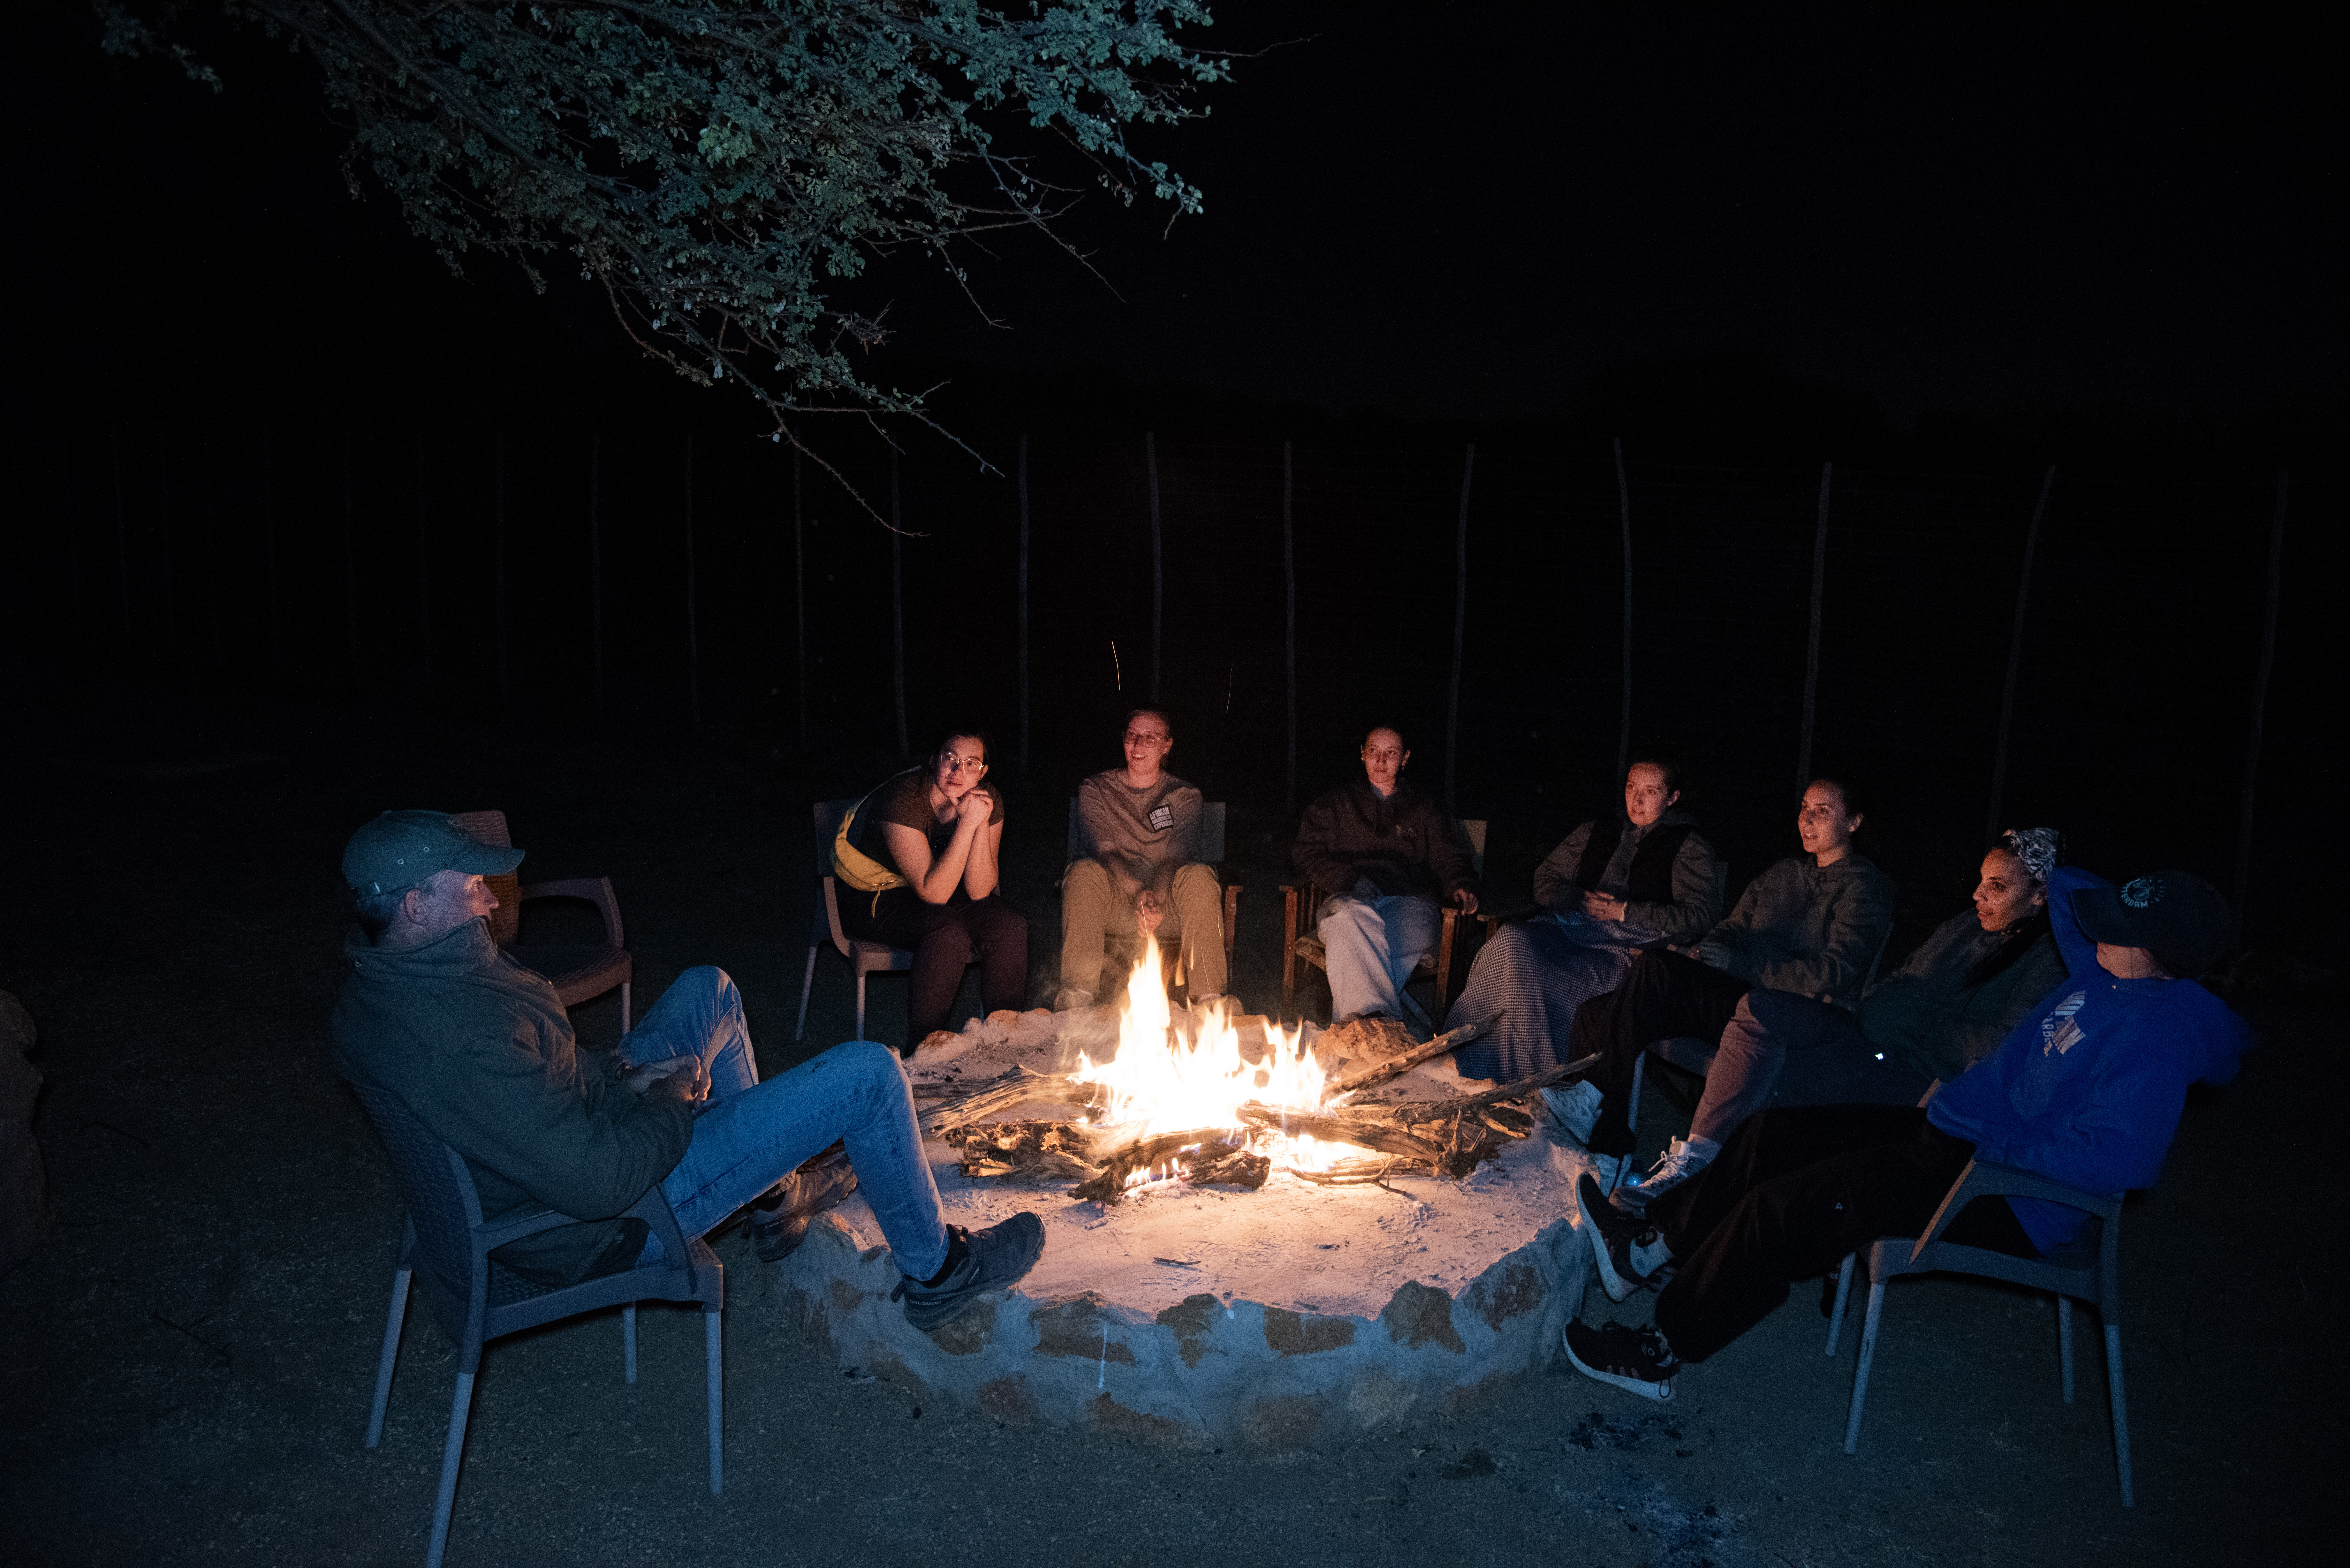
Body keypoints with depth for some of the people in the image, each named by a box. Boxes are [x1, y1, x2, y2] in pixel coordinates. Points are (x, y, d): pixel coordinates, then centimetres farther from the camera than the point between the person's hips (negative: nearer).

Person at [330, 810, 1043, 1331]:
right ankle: (937, 1272, 14)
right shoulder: (462, 1033, -36)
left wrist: (617, 1080, 0)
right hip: (611, 1221, -10)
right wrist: (674, 1097, -16)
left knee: (709, 992, 24)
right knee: (868, 1074, -10)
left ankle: (774, 1193, 35)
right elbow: (598, 1182, -34)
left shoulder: (370, 993, -4)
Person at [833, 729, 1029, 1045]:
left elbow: (978, 891, -16)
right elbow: (933, 893, -32)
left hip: (939, 889, 6)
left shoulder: (986, 800, -12)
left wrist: (982, 824, -29)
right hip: (875, 899, -6)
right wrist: (967, 824, -37)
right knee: (949, 934, -33)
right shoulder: (903, 800, -29)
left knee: (1012, 926, -19)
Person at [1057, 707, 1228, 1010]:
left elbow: (1177, 857, -8)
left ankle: (1209, 997, -33)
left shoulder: (1184, 796, 9)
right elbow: (1105, 852, -9)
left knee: (1199, 875, -30)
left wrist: (1155, 897, -31)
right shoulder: (1096, 790, 9)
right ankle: (1078, 993, -35)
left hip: (1169, 908, 0)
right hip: (1114, 908, 0)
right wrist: (1139, 894, -29)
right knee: (1084, 871, -30)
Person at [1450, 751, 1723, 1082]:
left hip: (1628, 947, -5)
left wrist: (1625, 911, -8)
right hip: (1570, 928, 5)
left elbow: (1702, 915, -4)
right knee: (1510, 939, -30)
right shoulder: (1596, 832, 24)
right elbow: (1545, 880, 25)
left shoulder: (1689, 847, 9)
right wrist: (1579, 900, 2)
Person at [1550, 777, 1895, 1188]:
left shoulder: (1865, 888, 1)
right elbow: (1733, 929, 20)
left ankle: (1592, 1096, -22)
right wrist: (1701, 953, -5)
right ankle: (1609, 1161, -17)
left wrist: (1731, 962, -17)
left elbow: (1832, 975, -12)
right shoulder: (1785, 872, 24)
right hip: (1737, 994, 8)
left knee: (1655, 969, -31)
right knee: (1596, 1014, -16)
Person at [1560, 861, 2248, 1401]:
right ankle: (1649, 1247, 13)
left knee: (1786, 1207, -18)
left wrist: (1991, 1149, -24)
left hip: (2008, 1199, -10)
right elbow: (2078, 899, 25)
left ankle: (1661, 1355, -5)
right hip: (1953, 1133, 10)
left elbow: (2113, 1159, -31)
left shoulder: (2156, 1034, -23)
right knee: (1775, 1133, 6)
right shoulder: (2109, 972, 4)